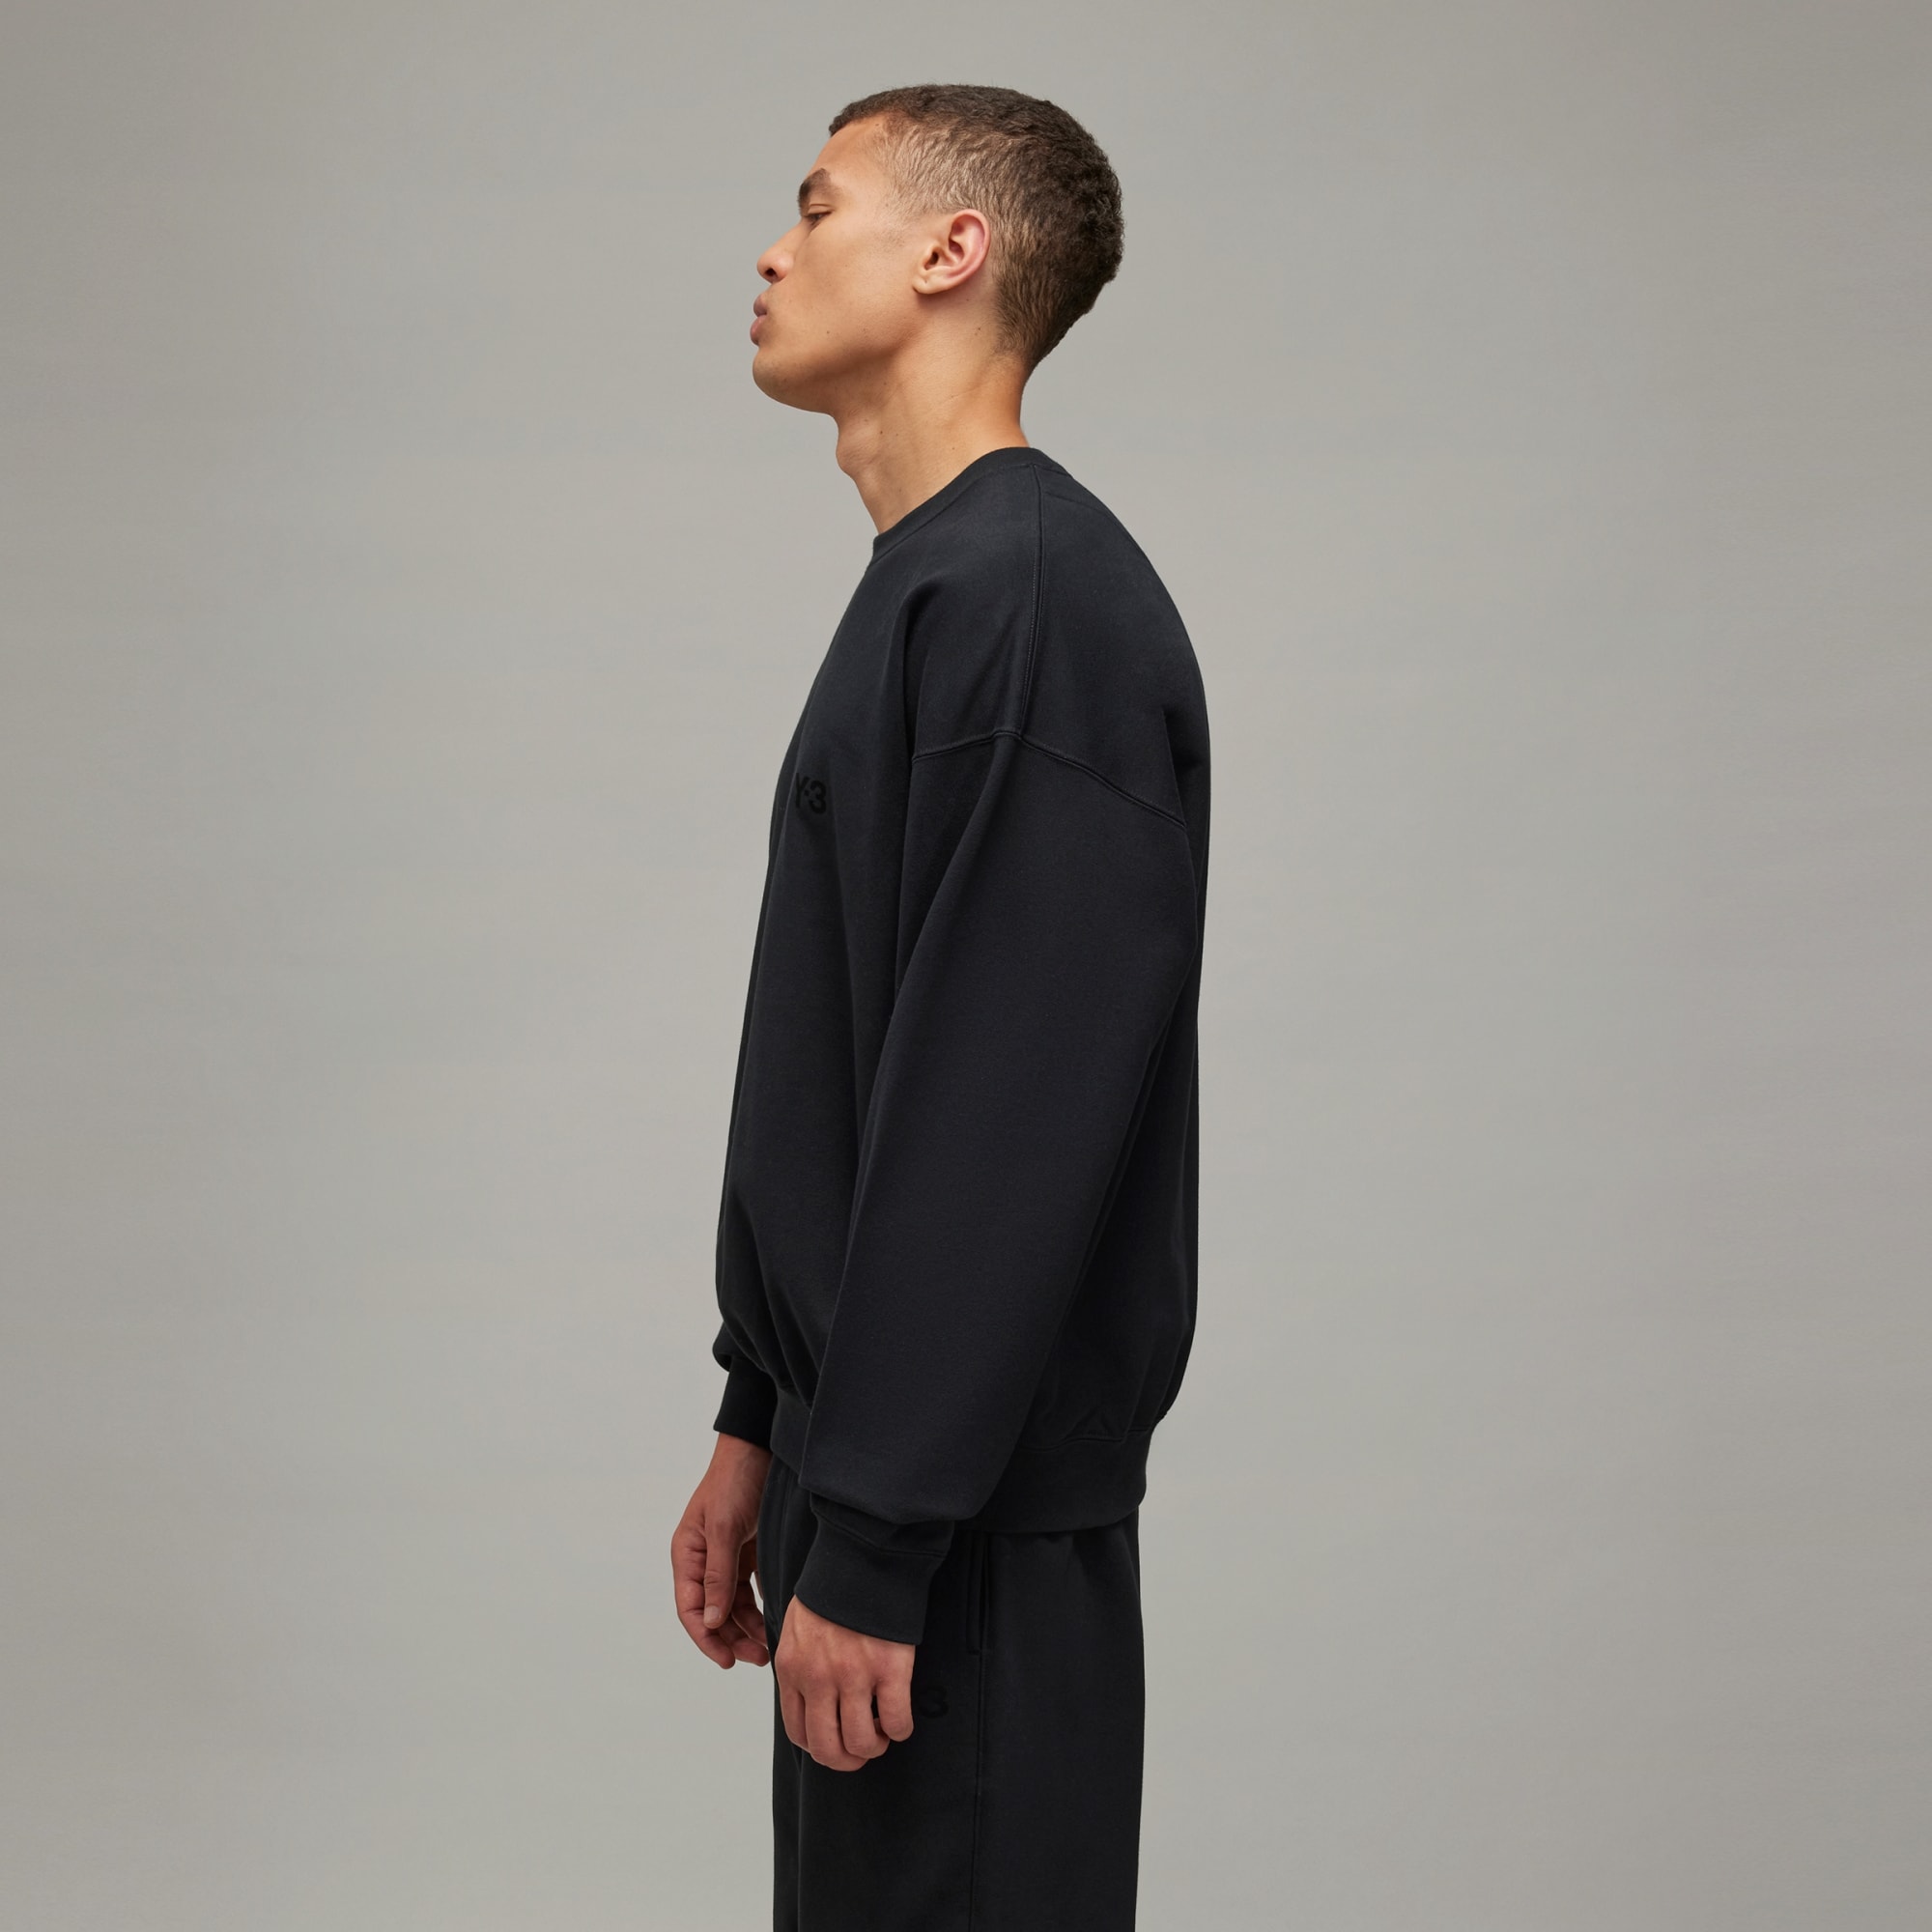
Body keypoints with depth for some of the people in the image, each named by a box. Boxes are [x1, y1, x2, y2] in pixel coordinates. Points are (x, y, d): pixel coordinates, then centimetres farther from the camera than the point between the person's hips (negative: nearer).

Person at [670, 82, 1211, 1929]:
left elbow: (1009, 1118, -23)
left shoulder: (1037, 599, -17)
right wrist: (761, 1429, 17)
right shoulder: (924, 591, 15)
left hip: (974, 1517, -9)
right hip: (870, 1453, 10)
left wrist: (871, 1540, -21)